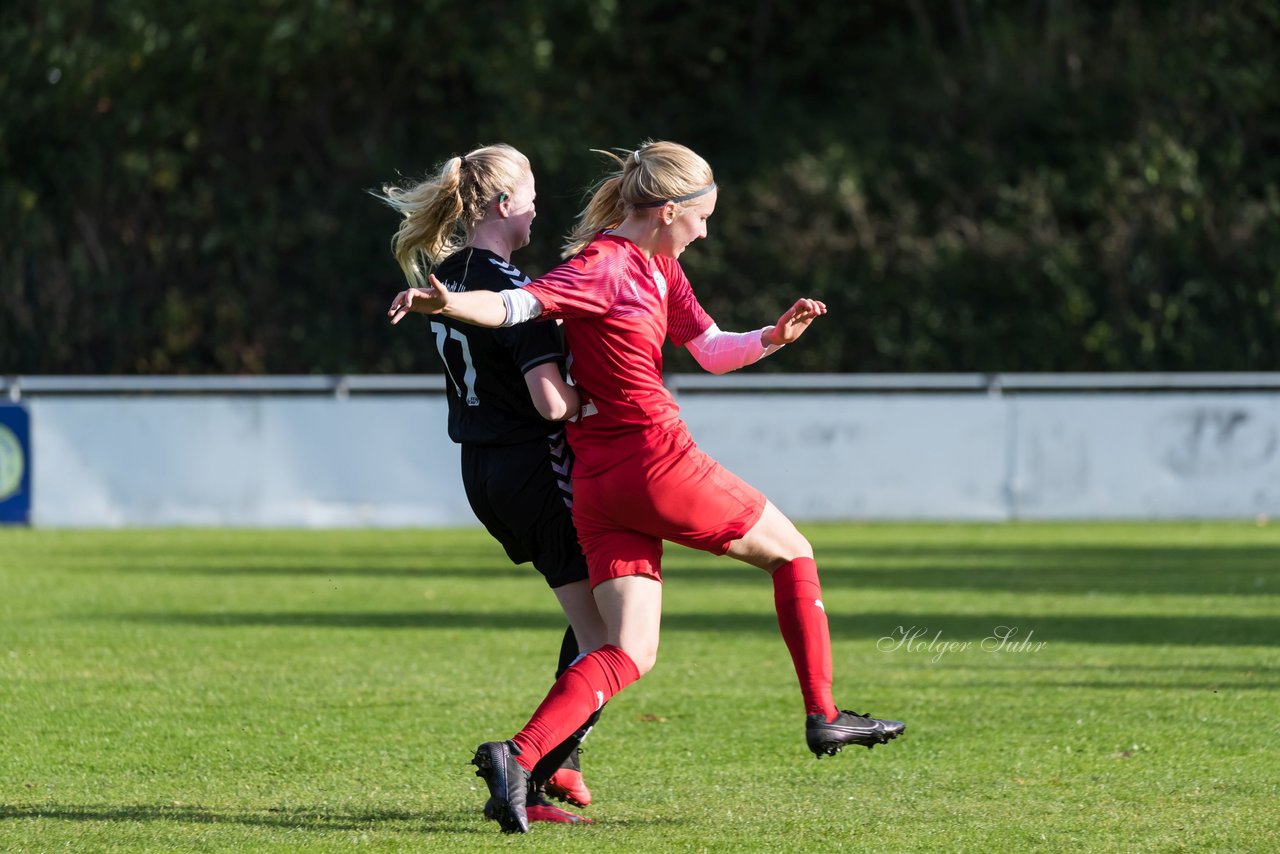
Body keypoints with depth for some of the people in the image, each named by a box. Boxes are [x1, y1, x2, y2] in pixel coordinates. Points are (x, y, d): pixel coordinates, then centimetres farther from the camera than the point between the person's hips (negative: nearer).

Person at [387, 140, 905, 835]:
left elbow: (712, 350, 21)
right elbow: (514, 305, -23)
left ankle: (518, 756, -22)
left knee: (630, 651, -1)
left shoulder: (660, 267, 18)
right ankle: (822, 717, 21)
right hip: (657, 463, -9)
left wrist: (772, 337, 2)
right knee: (791, 552, 14)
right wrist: (447, 303, -42)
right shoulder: (604, 266, -11)